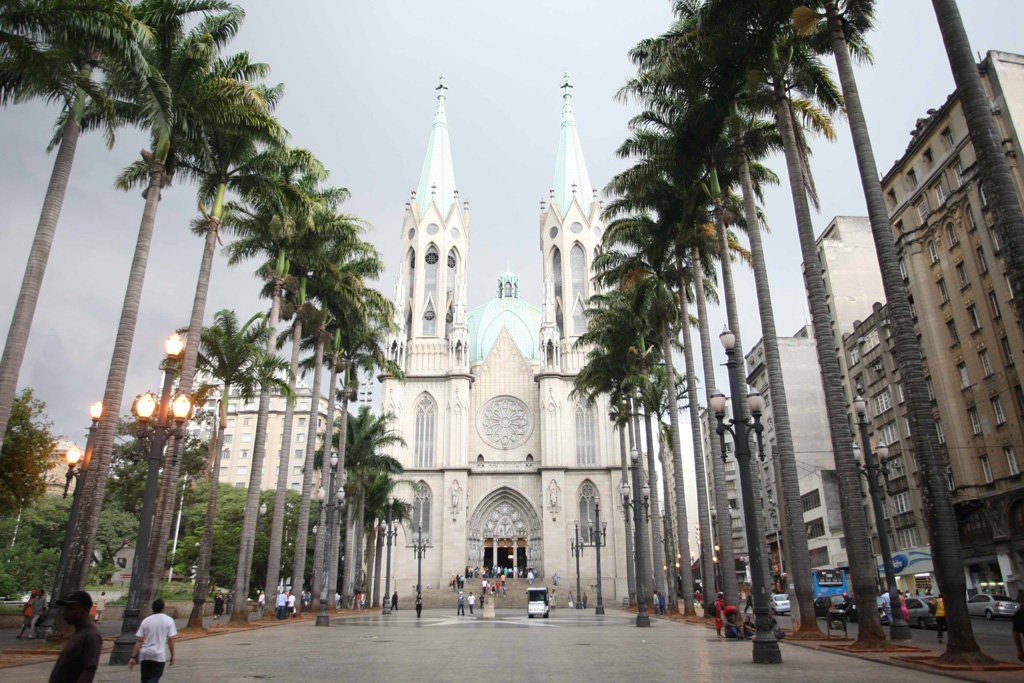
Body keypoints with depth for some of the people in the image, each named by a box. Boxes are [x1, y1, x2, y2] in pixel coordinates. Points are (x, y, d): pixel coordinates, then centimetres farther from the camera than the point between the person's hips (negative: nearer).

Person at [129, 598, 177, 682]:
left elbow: (139, 641, 0)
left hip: (145, 655, 3)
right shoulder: (169, 620, -3)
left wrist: (133, 657, 4)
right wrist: (172, 656, 3)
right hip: (159, 656, -3)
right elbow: (171, 640, -6)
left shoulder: (145, 621, 3)